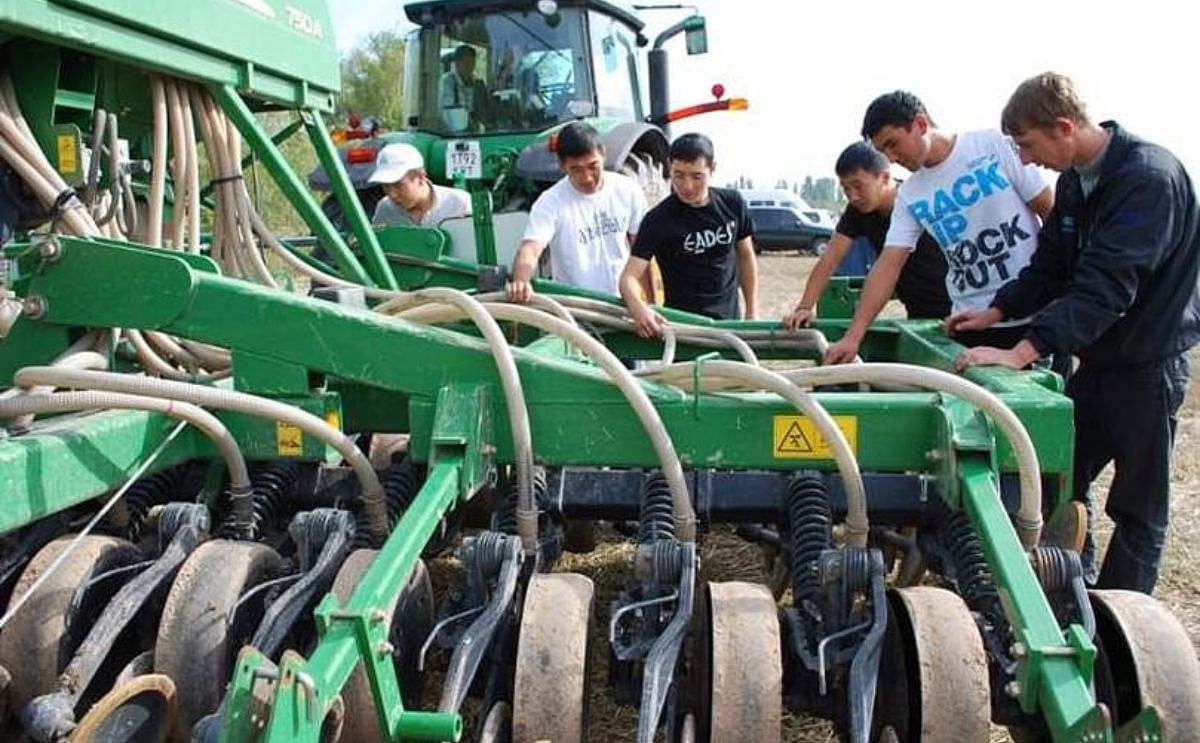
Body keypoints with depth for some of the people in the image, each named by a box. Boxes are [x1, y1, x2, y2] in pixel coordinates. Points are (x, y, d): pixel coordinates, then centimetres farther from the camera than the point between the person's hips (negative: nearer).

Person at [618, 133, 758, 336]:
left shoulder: (732, 203, -3)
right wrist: (637, 306, -43)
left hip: (730, 319, 4)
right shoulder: (659, 220, -16)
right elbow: (630, 275, -21)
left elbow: (746, 256, 9)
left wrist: (752, 313, 6)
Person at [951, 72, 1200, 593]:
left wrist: (1023, 351, -38)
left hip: (1147, 359, -8)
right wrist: (998, 311, 0)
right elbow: (1052, 266, 12)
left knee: (1137, 507, 3)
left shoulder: (1149, 178, -24)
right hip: (1098, 355, 9)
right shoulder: (1074, 180, 4)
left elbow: (1106, 286, -33)